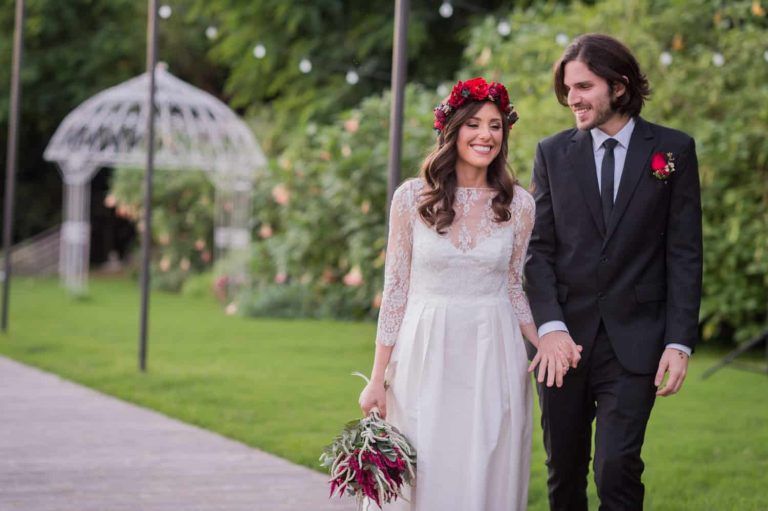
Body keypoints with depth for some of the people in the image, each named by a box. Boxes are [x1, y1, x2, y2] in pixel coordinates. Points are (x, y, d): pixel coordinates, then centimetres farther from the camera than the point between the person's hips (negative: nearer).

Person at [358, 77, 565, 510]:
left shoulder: (519, 204, 3)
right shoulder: (412, 197, -2)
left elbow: (514, 289, 13)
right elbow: (396, 289, 2)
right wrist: (378, 378, 0)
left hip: (493, 360, 1)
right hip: (425, 356, -1)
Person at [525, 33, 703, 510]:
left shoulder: (674, 150, 1)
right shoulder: (552, 153, 6)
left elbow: (685, 253, -1)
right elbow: (539, 249, 3)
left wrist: (679, 342, -8)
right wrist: (550, 326, -12)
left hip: (634, 341, -2)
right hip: (565, 334, 2)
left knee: (617, 468, -12)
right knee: (564, 471, 9)